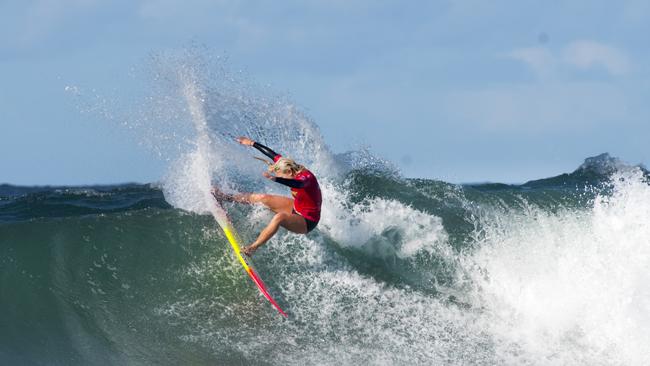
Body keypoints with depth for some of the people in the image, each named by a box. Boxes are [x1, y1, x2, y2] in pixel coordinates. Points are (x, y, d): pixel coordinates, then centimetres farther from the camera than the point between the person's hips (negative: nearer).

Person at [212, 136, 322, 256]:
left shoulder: (306, 177, -31)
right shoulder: (292, 166, -8)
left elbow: (298, 184, -54)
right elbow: (274, 155, 4)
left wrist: (275, 179, -69)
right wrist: (252, 143, 13)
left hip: (307, 220, -9)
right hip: (296, 207, 9)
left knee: (279, 217, -36)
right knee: (262, 198, 10)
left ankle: (252, 248, -33)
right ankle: (229, 198, 30)